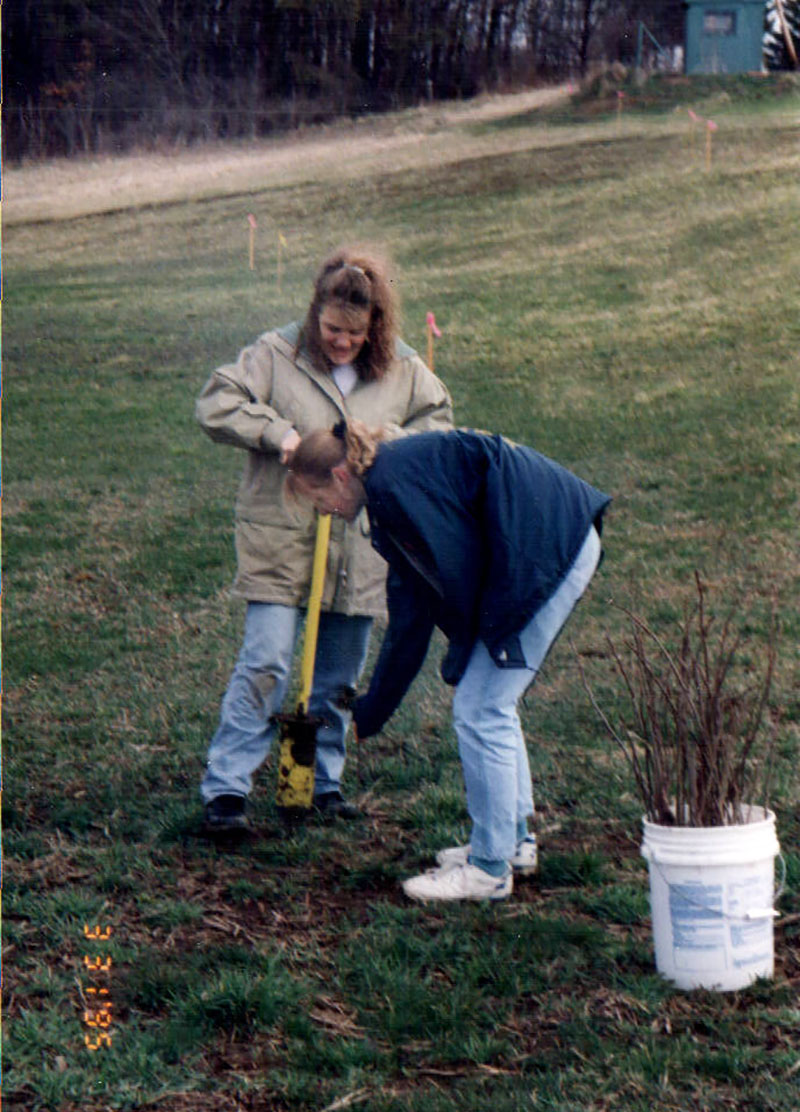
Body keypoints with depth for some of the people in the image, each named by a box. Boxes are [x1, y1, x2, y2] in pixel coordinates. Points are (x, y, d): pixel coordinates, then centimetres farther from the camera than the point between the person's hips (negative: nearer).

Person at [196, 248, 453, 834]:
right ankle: (226, 787, -3)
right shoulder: (277, 354, -4)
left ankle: (324, 781, 26)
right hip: (281, 538, -4)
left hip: (360, 543, 4)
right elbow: (216, 403, -5)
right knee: (266, 665, -9)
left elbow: (439, 420, 15)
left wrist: (391, 445, -4)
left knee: (341, 674, 12)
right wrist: (277, 433, -18)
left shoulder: (403, 370, 4)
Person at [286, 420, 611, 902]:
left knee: (480, 709, -4)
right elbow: (408, 623, 23)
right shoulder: (388, 503, 19)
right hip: (559, 549, 10)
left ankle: (489, 868, 4)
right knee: (493, 701, 19)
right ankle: (515, 841, 32)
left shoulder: (395, 477, -11)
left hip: (553, 550, -10)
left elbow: (459, 562, -15)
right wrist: (368, 714, 27)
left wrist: (466, 646, -1)